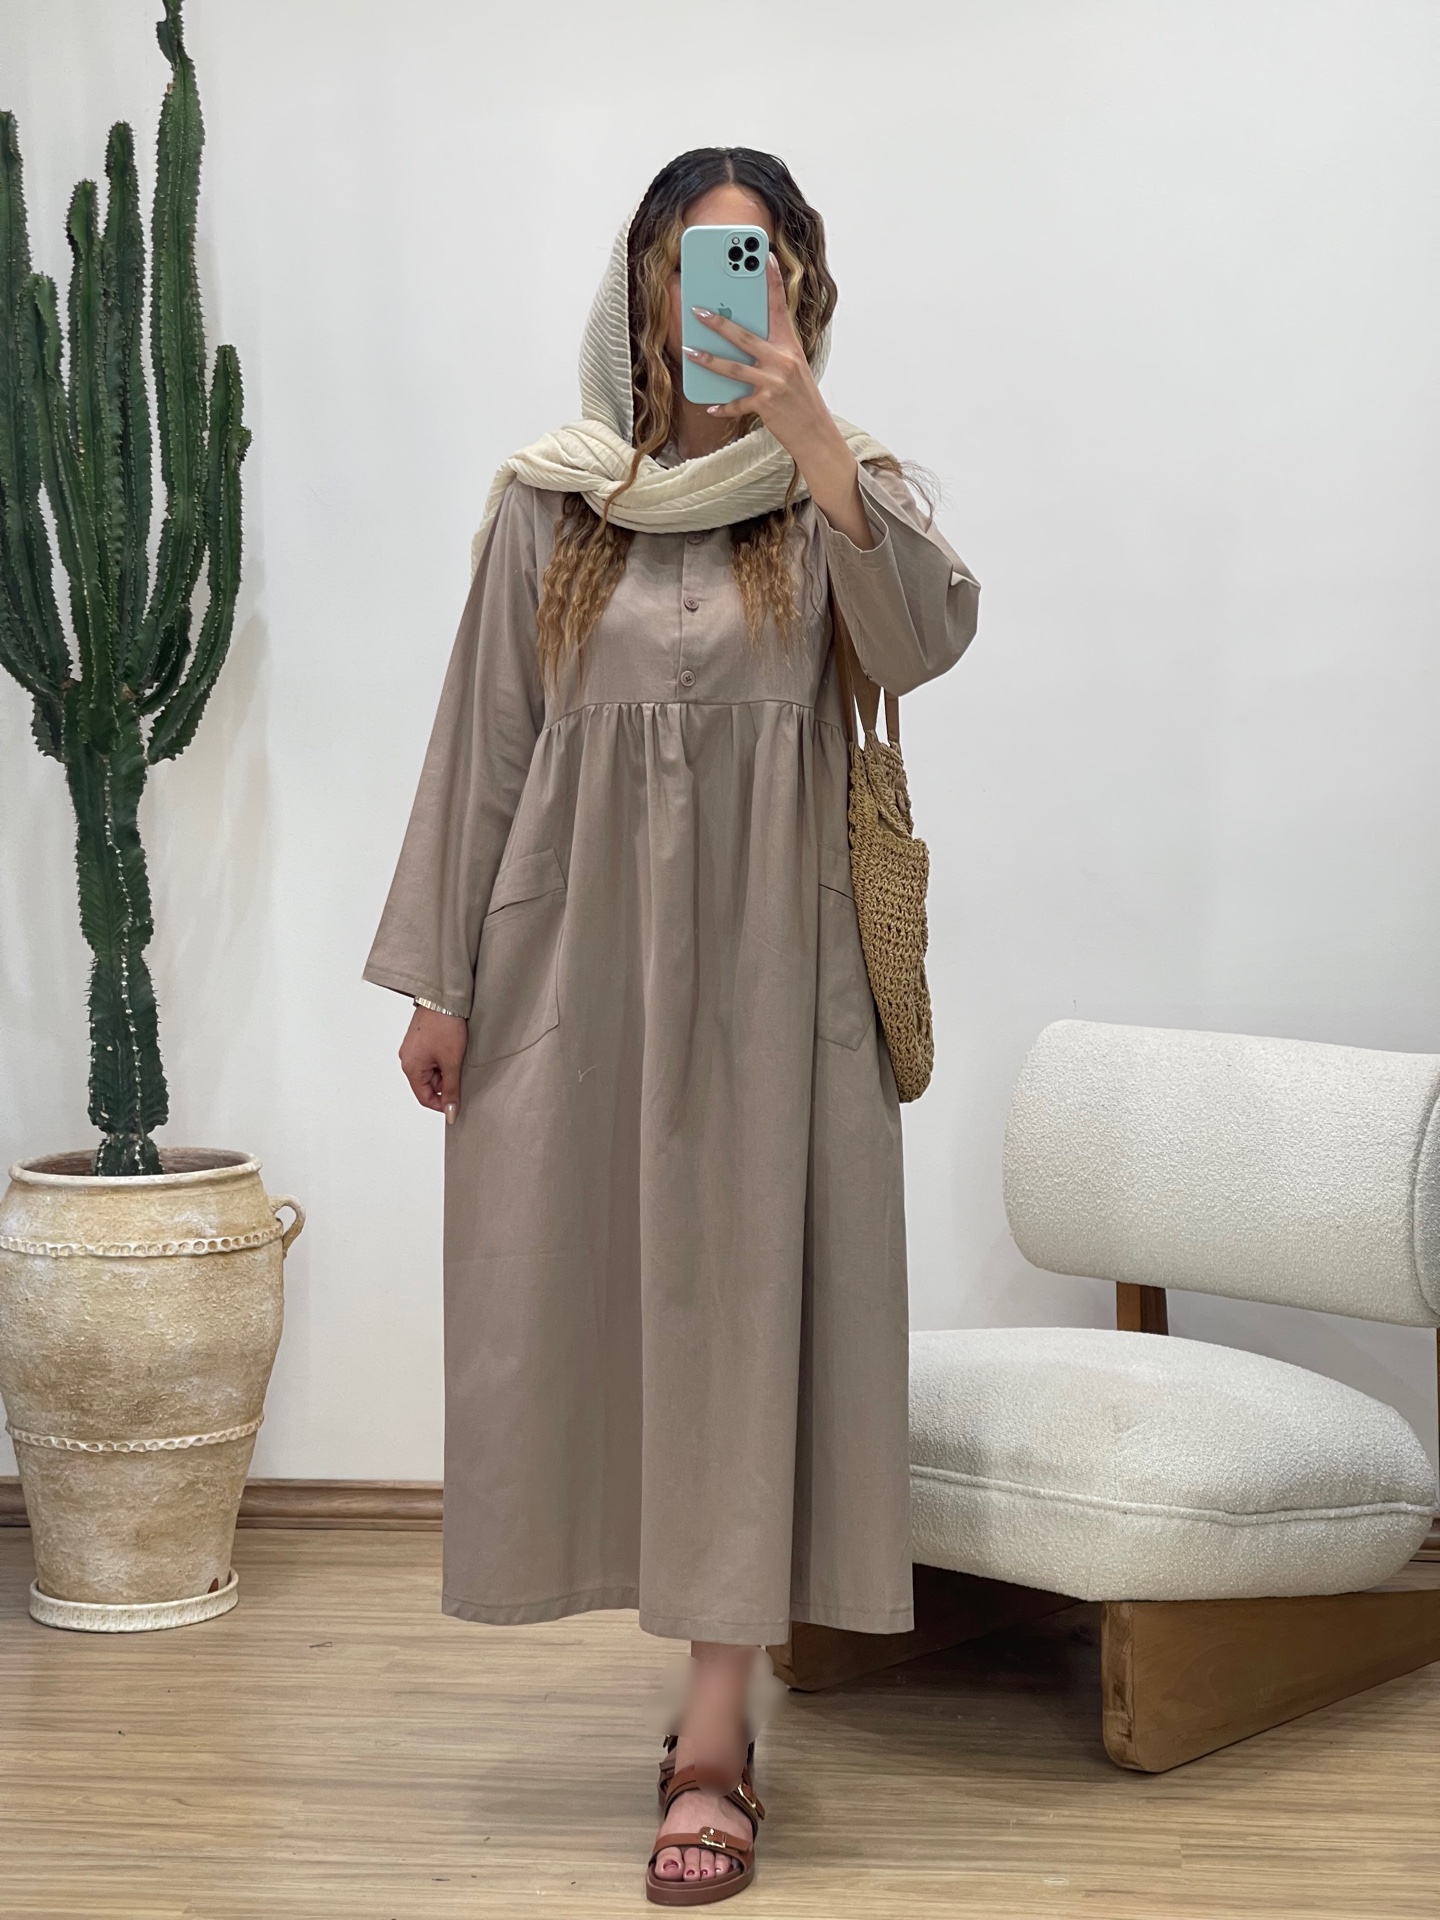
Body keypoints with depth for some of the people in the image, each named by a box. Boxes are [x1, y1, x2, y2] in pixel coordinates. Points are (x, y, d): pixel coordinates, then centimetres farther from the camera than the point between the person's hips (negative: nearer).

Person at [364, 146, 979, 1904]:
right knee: (573, 1288, 6)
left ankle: (714, 1739, 1)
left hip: (764, 961, -1)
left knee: (739, 1301, -4)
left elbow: (923, 640, -17)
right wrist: (435, 978, 1)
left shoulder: (838, 493, 4)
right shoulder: (550, 508, 6)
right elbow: (481, 745, 5)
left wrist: (807, 422, -23)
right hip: (576, 951, 2)